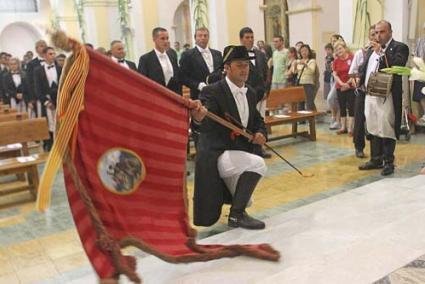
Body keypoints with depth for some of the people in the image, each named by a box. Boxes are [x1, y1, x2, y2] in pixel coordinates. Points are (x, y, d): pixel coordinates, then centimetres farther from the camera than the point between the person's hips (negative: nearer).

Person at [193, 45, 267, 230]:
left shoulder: (251, 93, 6)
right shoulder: (212, 92, -17)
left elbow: (258, 121, 16)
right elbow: (205, 126, -29)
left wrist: (260, 133, -7)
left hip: (241, 152, 8)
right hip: (216, 155, -8)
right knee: (257, 164, -30)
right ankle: (236, 215, -14)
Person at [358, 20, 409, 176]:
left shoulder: (399, 47, -3)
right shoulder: (372, 49, 18)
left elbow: (397, 66, -20)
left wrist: (381, 52, -20)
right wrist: (360, 80, 4)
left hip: (387, 96, -7)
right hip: (370, 96, 7)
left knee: (386, 130, -2)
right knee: (373, 129, 13)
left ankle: (388, 162, 8)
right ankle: (376, 160, 24)